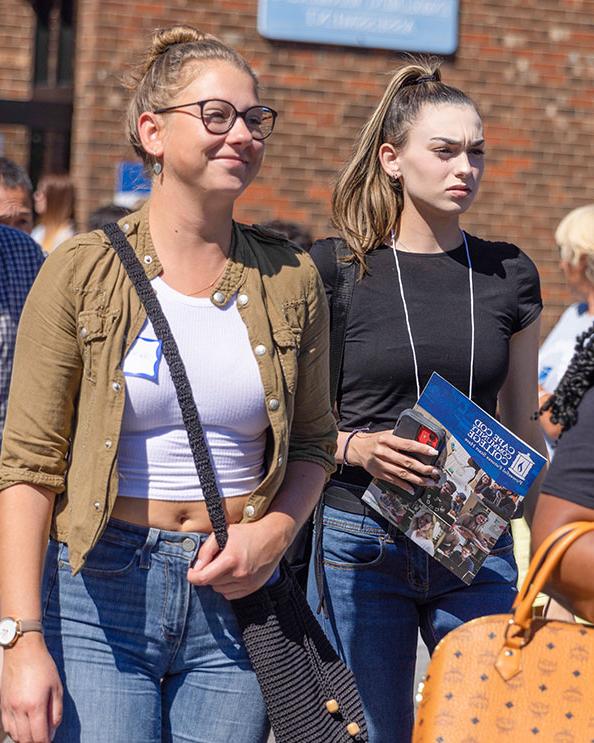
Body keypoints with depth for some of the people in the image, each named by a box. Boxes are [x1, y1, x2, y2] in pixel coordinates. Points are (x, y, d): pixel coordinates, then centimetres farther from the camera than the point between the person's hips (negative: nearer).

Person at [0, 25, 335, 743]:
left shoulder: (288, 279, 6)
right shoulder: (82, 273, -4)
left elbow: (313, 442, 17)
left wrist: (273, 534, -4)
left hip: (233, 602, 3)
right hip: (97, 596, -3)